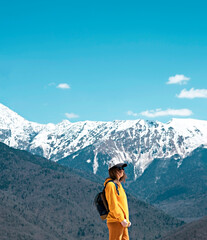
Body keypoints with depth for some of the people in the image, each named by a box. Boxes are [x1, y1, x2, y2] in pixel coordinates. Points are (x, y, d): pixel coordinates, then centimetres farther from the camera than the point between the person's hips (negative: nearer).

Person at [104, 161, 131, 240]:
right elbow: (113, 205, -19)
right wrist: (122, 219, -18)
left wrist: (126, 220, 17)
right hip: (116, 221, -9)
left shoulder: (118, 184, 17)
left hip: (122, 222, 9)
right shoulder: (111, 185, -13)